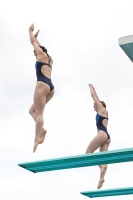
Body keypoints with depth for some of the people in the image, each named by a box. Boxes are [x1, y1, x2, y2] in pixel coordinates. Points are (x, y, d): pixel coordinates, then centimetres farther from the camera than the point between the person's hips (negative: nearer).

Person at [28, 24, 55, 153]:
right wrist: (36, 37, 52)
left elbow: (32, 42, 18)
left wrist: (30, 31, 33)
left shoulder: (42, 54, 8)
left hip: (43, 84, -9)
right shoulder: (49, 60, 28)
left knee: (38, 113, -15)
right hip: (50, 87, 9)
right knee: (32, 110, 14)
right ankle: (41, 129, -6)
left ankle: (37, 138, -25)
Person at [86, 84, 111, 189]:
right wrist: (92, 88, 47)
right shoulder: (102, 113, 28)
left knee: (88, 152, -10)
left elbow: (94, 96, 13)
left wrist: (91, 87, 28)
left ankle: (102, 166, -31)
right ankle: (102, 178, -22)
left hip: (102, 134, -9)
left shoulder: (102, 109, 8)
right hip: (106, 136, 9)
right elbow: (96, 98, 39)